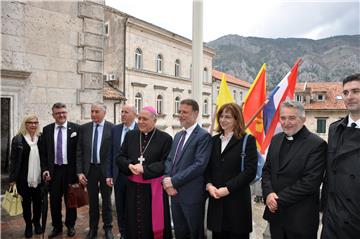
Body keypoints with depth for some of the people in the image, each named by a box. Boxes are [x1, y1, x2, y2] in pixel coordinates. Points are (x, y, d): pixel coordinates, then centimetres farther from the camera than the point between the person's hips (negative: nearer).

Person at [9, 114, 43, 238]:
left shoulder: (41, 138, 3)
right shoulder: (18, 139, -4)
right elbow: (13, 160, -4)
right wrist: (13, 178, -6)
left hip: (38, 178, 2)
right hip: (24, 178, -2)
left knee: (38, 202, 11)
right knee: (26, 202, 11)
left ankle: (37, 222, 33)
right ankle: (28, 225, 30)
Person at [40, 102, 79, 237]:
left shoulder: (75, 128, -5)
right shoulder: (47, 129, 4)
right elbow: (43, 152, 6)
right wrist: (45, 169, -4)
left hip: (70, 170, -2)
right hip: (53, 170, 2)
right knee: (54, 200, 11)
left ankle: (70, 225, 30)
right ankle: (57, 227, 30)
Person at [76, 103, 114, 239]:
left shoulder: (112, 128, -8)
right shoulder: (84, 128, 1)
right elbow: (79, 152, 2)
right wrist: (80, 171, -3)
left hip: (105, 169, -2)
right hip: (89, 169, 2)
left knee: (106, 200, 13)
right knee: (92, 201, 15)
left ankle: (108, 228, 31)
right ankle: (93, 228, 32)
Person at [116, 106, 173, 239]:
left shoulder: (165, 138, -8)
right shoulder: (130, 135, 5)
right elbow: (120, 157, 7)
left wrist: (144, 169, -20)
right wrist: (129, 165, -14)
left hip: (154, 188, -3)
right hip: (133, 187, 4)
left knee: (152, 222, 10)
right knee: (134, 221, 15)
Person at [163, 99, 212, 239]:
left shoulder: (203, 136, -12)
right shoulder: (178, 135, 13)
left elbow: (199, 165, -21)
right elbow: (169, 160, 11)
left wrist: (173, 180, -18)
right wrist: (166, 180, -7)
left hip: (192, 194, -7)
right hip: (175, 192, 7)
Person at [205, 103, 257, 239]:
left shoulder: (247, 140, -4)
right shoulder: (214, 140, 12)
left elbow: (250, 170, -12)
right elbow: (207, 167, 11)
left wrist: (228, 188, -16)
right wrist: (209, 185, -7)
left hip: (237, 200, -4)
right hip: (216, 199, 4)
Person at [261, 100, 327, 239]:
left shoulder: (317, 144, -13)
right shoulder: (276, 140, 6)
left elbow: (310, 181, -19)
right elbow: (267, 170, 8)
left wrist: (279, 199, -16)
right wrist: (268, 194, -9)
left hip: (300, 217, -5)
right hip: (275, 212, 5)